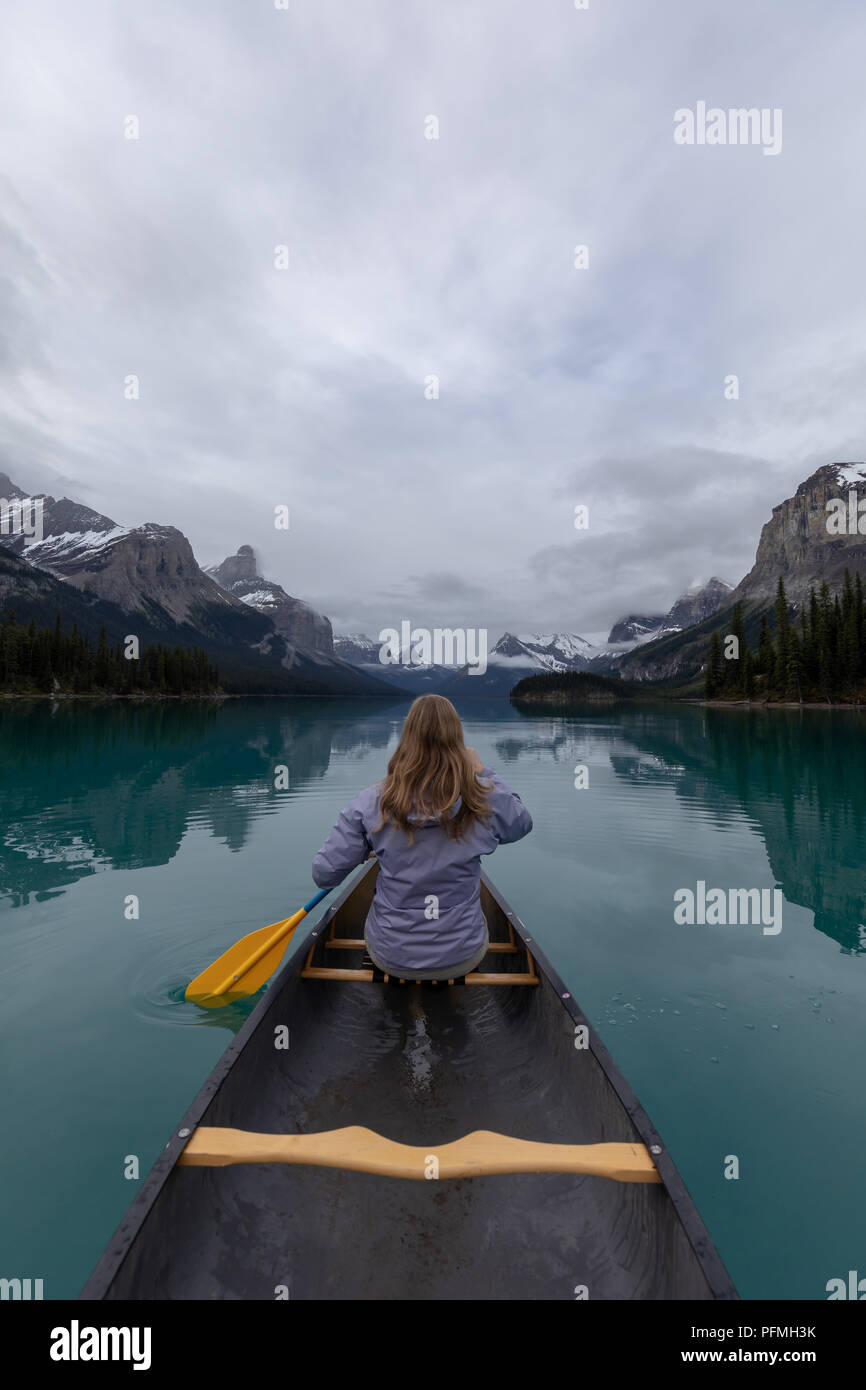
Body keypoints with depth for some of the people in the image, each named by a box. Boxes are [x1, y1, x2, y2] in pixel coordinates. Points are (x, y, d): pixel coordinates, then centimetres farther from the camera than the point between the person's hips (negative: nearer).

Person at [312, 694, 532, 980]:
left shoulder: (372, 802, -18)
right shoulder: (485, 798, -17)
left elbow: (324, 875, -11)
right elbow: (523, 822, 5)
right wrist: (483, 771, 8)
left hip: (389, 958, 0)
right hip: (463, 959, 0)